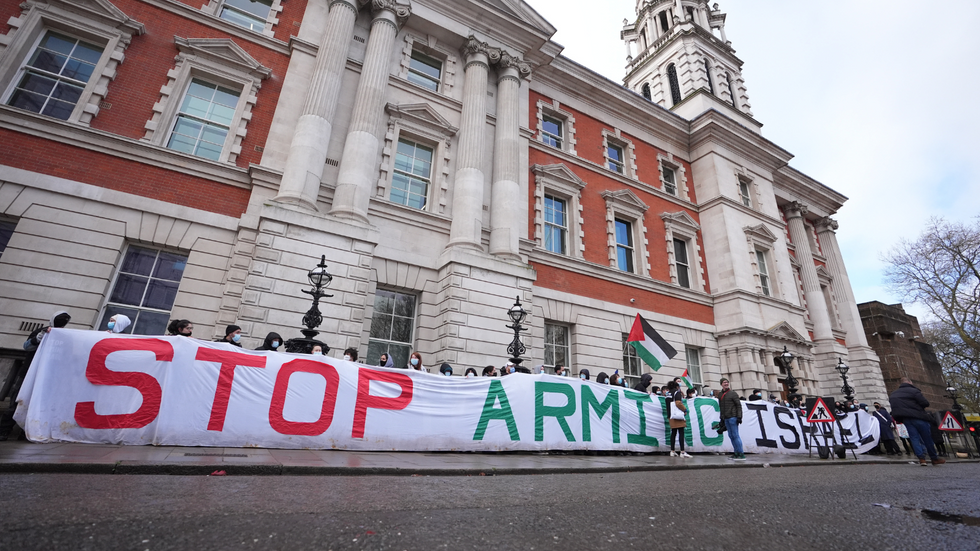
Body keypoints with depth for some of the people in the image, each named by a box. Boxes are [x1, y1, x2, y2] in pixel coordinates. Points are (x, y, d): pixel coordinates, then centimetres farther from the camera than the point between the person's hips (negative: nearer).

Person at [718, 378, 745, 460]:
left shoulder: (733, 393, -3)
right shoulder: (720, 395, 15)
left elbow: (738, 405, -7)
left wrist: (739, 417, -14)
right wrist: (722, 418, 18)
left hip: (732, 417, -7)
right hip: (726, 418, 7)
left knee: (735, 435, -9)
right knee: (731, 436, 7)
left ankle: (741, 454, -7)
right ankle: (737, 453, 13)